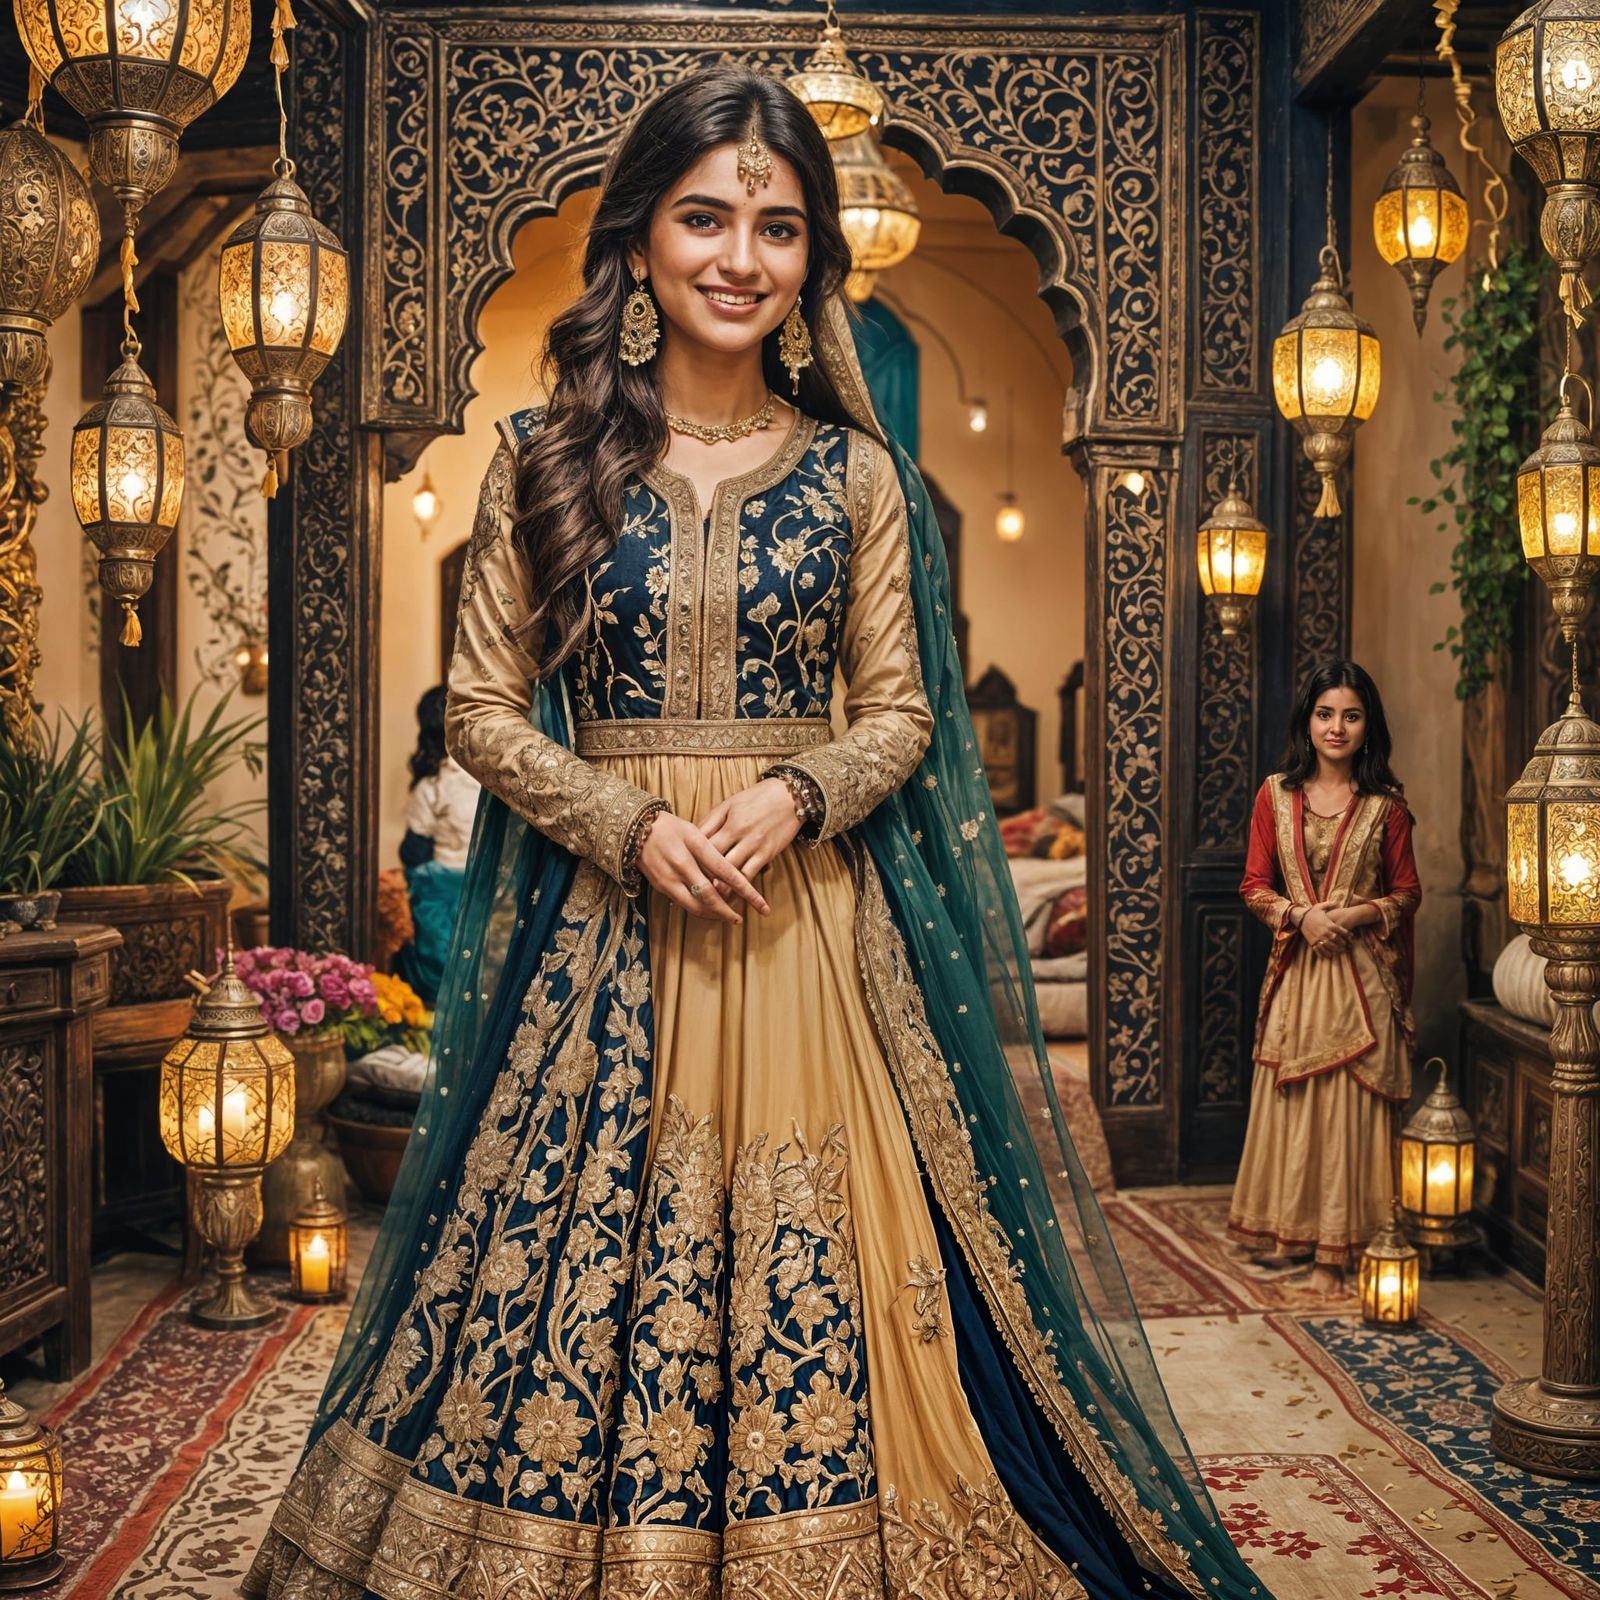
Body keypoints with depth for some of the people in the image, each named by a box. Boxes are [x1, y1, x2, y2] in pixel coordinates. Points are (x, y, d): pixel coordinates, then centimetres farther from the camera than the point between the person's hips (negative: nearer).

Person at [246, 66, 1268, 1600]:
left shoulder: (859, 475, 5)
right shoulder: (543, 457, 2)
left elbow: (903, 713, 6)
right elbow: (483, 710, 2)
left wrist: (793, 796, -13)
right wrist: (634, 827, -12)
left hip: (813, 919, 0)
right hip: (599, 921, 0)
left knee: (813, 1279, 2)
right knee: (579, 1278, 3)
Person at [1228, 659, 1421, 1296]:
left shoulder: (1385, 804, -1)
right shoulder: (1276, 794, 3)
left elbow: (1407, 893, 4)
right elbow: (1254, 885, 5)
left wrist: (1354, 915, -14)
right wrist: (1301, 915, -13)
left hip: (1361, 974, -2)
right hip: (1295, 967, 2)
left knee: (1347, 1104, -1)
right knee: (1286, 1100, 8)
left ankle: (1334, 1248, 6)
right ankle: (1285, 1230, 23)